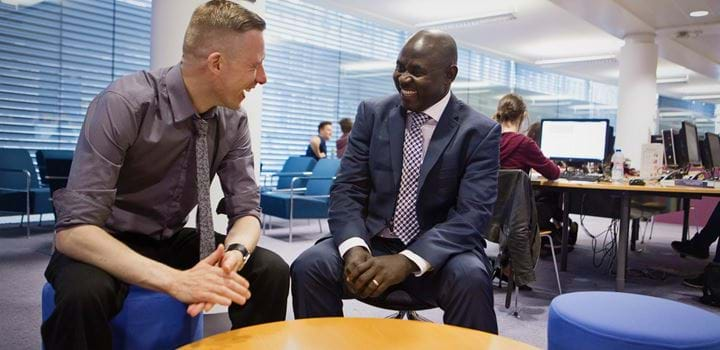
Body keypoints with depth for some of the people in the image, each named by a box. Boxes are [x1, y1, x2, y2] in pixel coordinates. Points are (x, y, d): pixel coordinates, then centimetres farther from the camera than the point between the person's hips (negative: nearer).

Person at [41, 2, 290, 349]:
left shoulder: (234, 120, -10)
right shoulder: (124, 104, -26)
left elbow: (245, 210, -8)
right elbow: (74, 228, -29)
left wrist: (234, 254, -32)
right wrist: (174, 279, -40)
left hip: (172, 241, 4)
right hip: (106, 245, -4)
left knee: (271, 271, -16)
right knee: (82, 292, -36)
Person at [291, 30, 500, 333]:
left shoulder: (480, 132, -6)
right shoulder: (372, 113, 1)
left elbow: (472, 215, -15)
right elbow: (347, 188, -2)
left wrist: (408, 260, -30)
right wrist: (354, 247, -22)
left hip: (439, 251, -2)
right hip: (374, 242, 2)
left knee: (470, 279, -33)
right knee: (309, 266, -24)